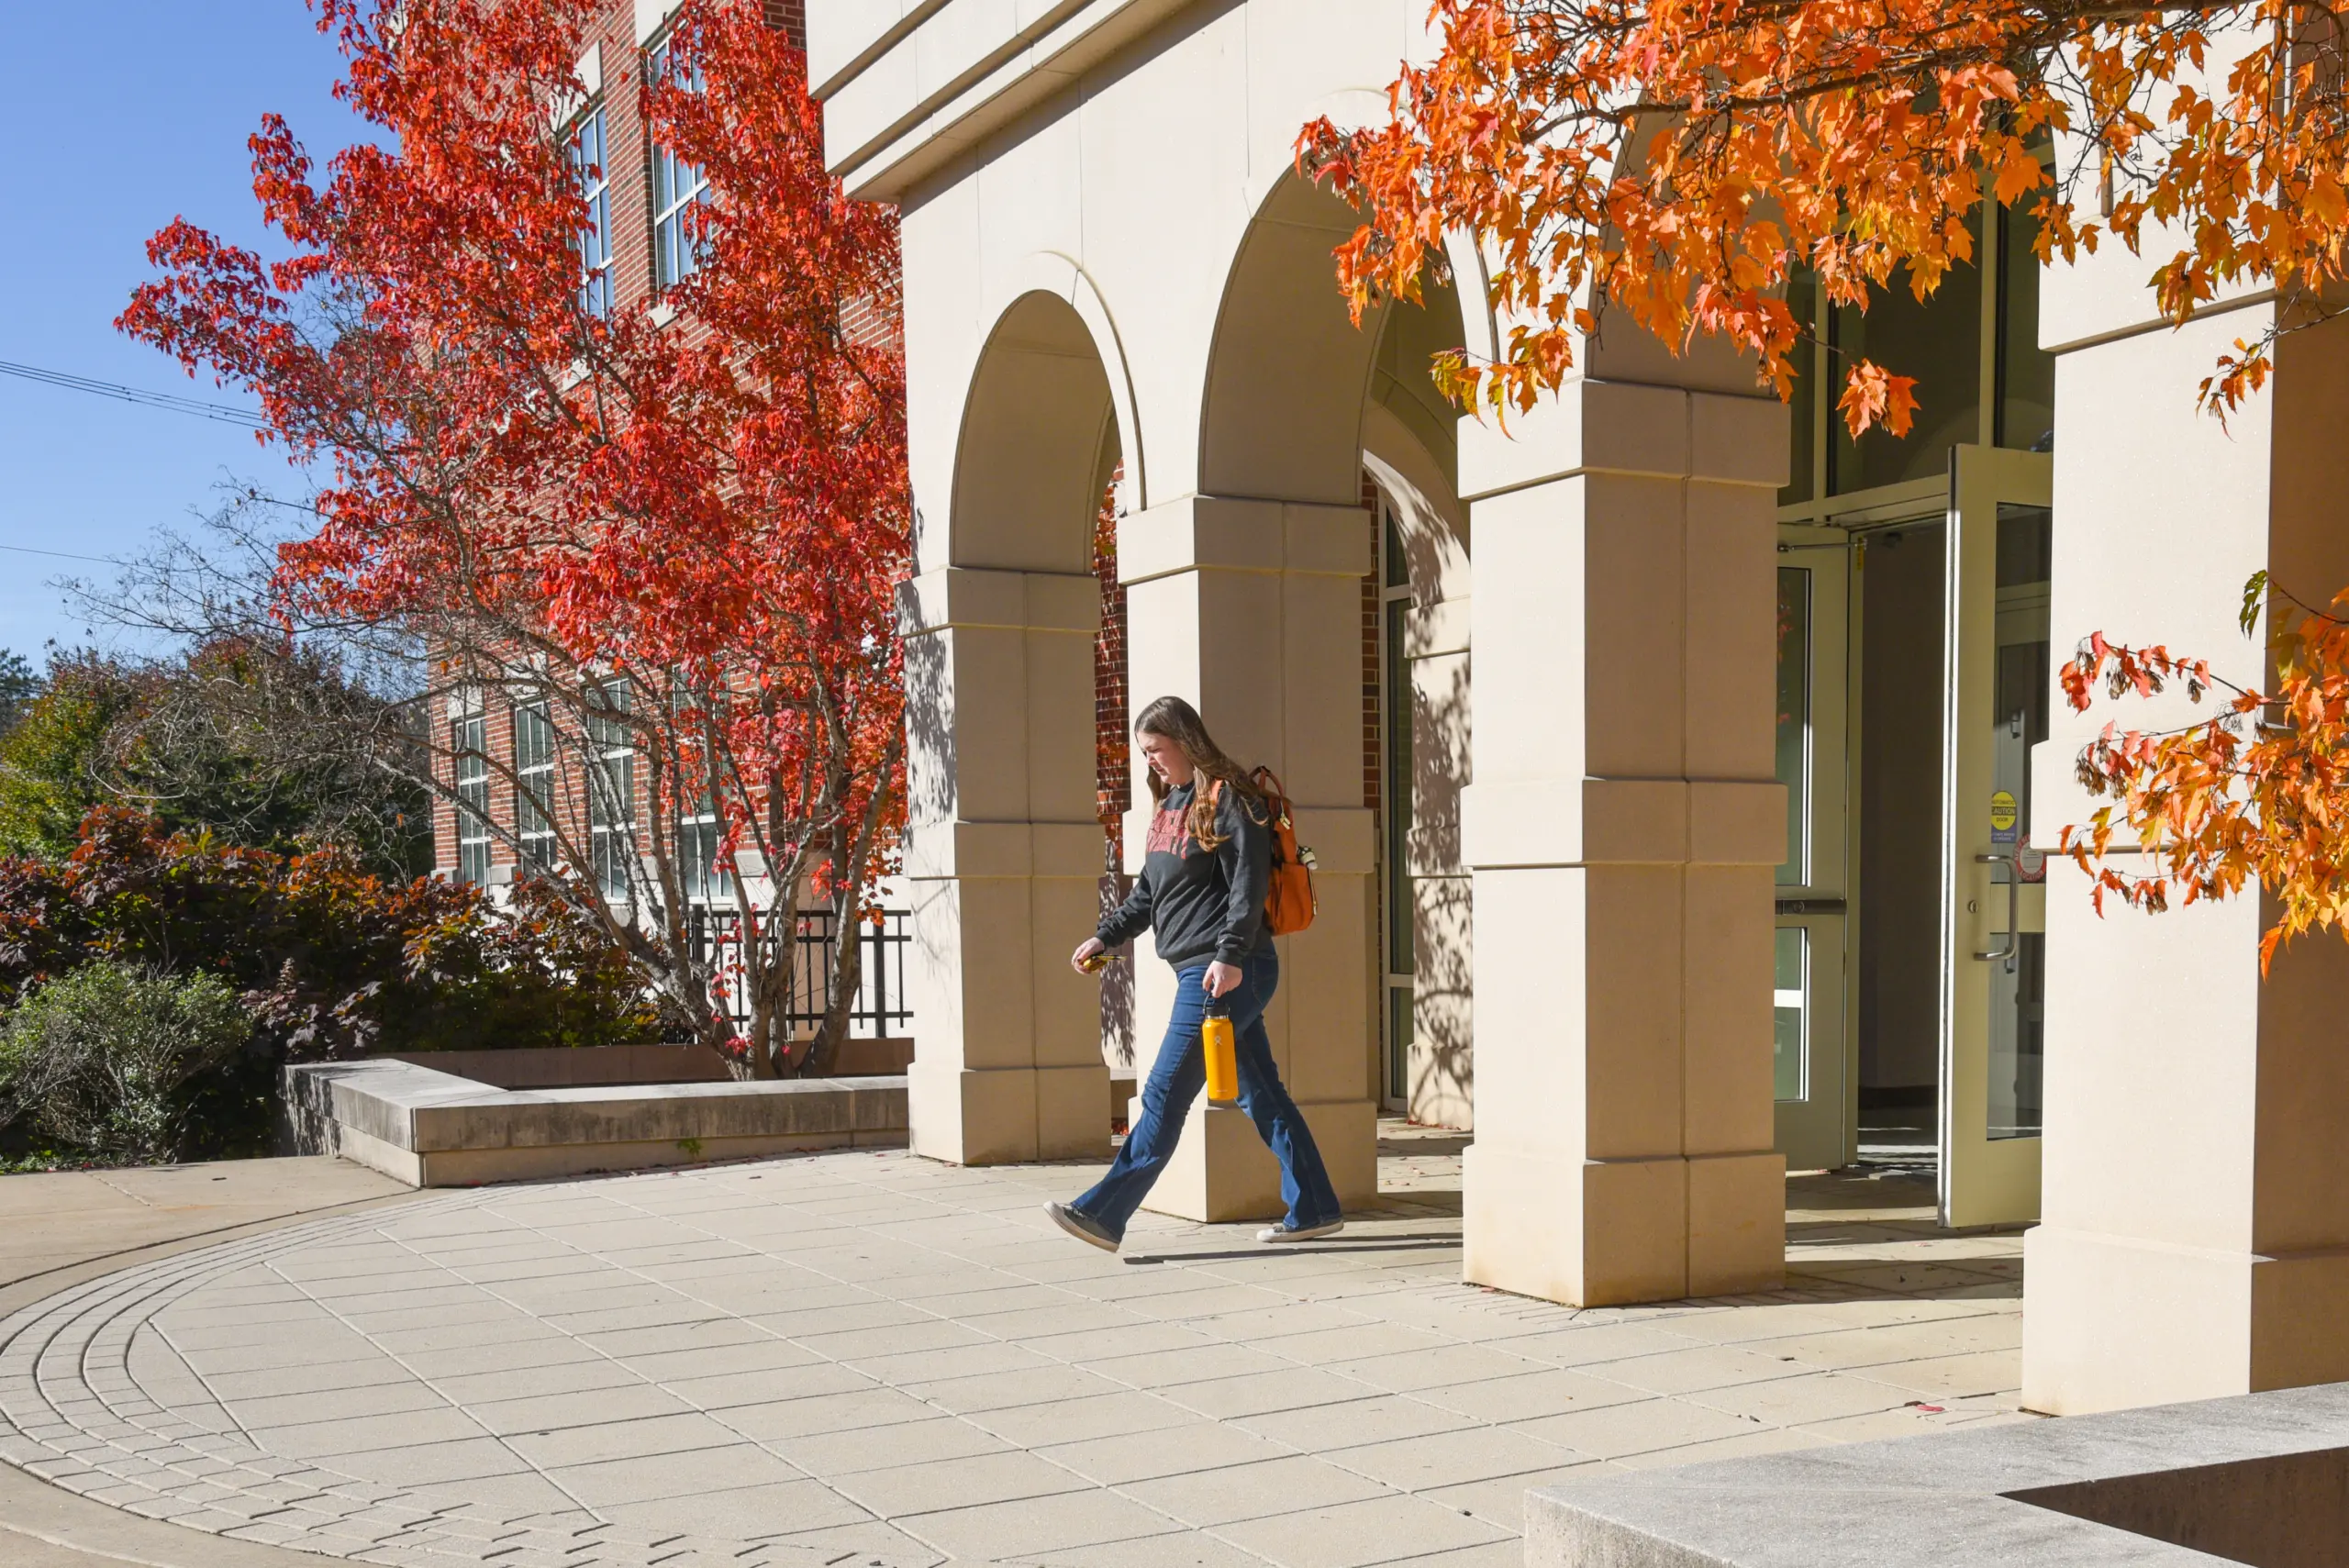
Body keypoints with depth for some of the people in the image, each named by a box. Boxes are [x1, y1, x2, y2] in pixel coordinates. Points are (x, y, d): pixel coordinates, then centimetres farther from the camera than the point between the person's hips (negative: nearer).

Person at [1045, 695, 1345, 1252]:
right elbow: (1149, 890, 23)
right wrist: (1106, 935, 14)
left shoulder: (1227, 798, -10)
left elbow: (1247, 886, -17)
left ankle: (1102, 1215, -5)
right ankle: (1314, 1210, 18)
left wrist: (1230, 955, -25)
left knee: (1165, 1095, -7)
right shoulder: (1172, 805, 18)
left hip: (1228, 972, -10)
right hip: (1198, 972, 10)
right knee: (1260, 1094, 12)